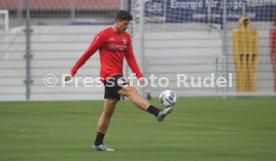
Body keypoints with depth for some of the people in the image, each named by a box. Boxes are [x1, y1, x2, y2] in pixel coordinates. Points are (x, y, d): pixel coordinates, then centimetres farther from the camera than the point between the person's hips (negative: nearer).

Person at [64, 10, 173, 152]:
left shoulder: (126, 36, 11)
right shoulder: (103, 35, -8)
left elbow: (130, 58, 11)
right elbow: (87, 54, -5)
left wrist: (139, 75, -3)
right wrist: (73, 72, -3)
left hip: (117, 76, 8)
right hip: (109, 75, -8)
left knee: (108, 112, 10)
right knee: (131, 91, -27)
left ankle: (98, 144, 16)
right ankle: (158, 112, -41)